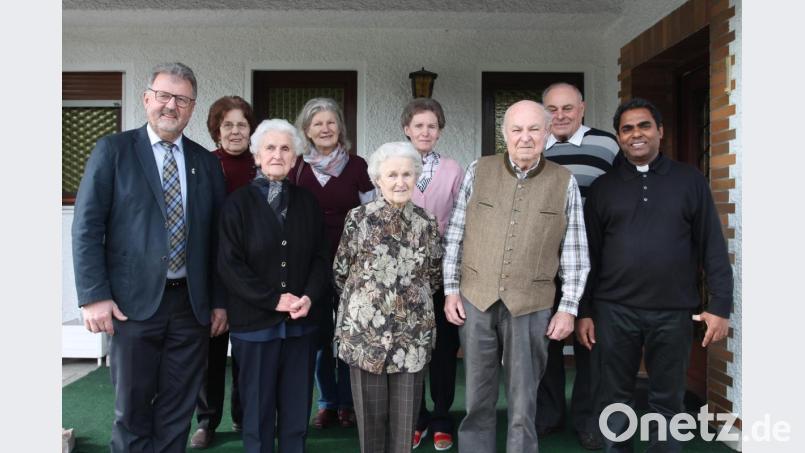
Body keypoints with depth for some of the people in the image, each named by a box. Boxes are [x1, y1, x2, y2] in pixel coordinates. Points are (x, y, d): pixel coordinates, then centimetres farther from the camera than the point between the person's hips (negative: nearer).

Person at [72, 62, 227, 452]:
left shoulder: (206, 162, 9)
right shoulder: (112, 150, 0)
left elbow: (217, 237, 9)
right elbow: (87, 227, -4)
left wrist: (220, 301, 7)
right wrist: (94, 296, -11)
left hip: (191, 304, 3)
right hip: (134, 302, -3)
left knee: (177, 412, 12)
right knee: (132, 409, 10)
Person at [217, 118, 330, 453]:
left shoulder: (306, 202, 8)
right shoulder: (238, 203, -2)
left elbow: (320, 257, 7)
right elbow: (229, 265, -8)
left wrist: (309, 297, -10)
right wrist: (274, 300, -14)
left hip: (300, 324, 3)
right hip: (254, 323, -3)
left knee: (297, 411, 10)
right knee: (257, 412, 8)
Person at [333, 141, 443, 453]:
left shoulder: (426, 222, 2)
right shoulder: (358, 218, -5)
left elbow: (434, 276, 13)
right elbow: (340, 272, 3)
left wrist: (413, 295, 11)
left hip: (413, 331, 2)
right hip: (365, 330, -2)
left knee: (406, 413, 10)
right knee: (371, 412, 9)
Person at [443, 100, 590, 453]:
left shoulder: (565, 182, 0)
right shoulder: (478, 171, 1)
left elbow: (575, 254, 2)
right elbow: (454, 237, 5)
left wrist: (568, 307, -1)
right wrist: (451, 290, 2)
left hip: (531, 307, -1)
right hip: (475, 300, 1)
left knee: (523, 406, 11)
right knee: (477, 401, 14)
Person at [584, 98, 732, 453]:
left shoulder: (690, 181, 4)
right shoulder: (603, 187, 6)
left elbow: (713, 248, 3)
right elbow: (590, 254, 6)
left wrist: (720, 306, -4)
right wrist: (584, 311, 4)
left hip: (673, 312, 0)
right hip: (614, 310, 1)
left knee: (668, 401, 11)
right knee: (615, 399, 10)